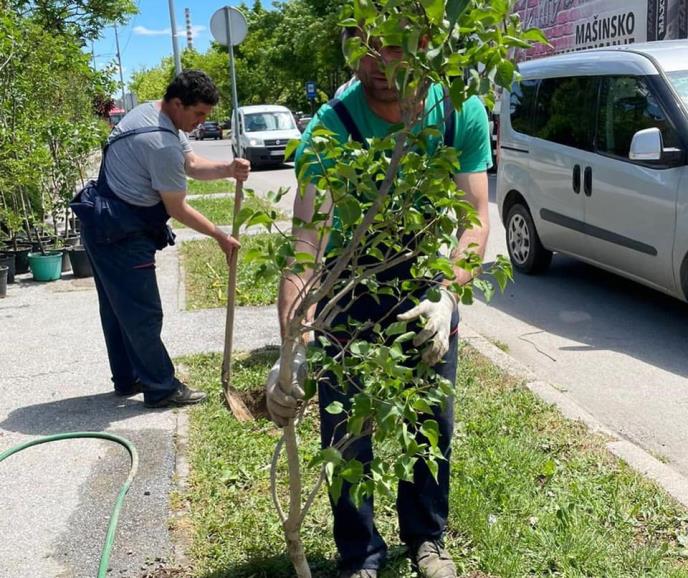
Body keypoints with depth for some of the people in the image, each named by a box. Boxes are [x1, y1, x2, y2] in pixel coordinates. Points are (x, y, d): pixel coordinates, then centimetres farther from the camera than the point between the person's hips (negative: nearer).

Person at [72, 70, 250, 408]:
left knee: (118, 308, 17)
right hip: (121, 234, -11)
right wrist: (220, 237, -5)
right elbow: (178, 210, -16)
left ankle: (127, 379, 29)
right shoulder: (162, 144, -25)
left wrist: (229, 169, -8)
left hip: (105, 226, 11)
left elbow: (192, 164, 11)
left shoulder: (149, 113, 7)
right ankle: (162, 389, 8)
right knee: (143, 313, -2)